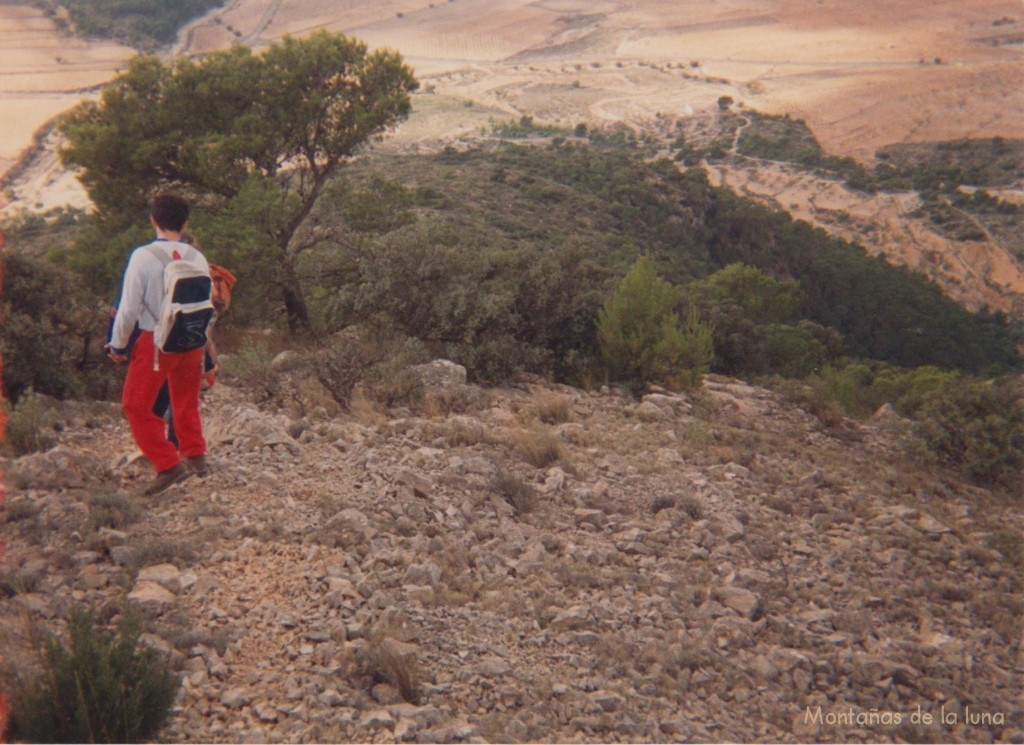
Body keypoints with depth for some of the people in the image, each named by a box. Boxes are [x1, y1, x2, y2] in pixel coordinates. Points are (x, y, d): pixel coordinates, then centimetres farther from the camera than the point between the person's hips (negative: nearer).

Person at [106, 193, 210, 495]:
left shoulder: (143, 256, -15)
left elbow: (129, 307, -13)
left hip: (155, 342, -5)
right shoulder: (198, 258, -2)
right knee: (186, 401, 24)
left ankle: (169, 464, 0)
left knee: (137, 405, 7)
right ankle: (195, 455, 35)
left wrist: (118, 345, 0)